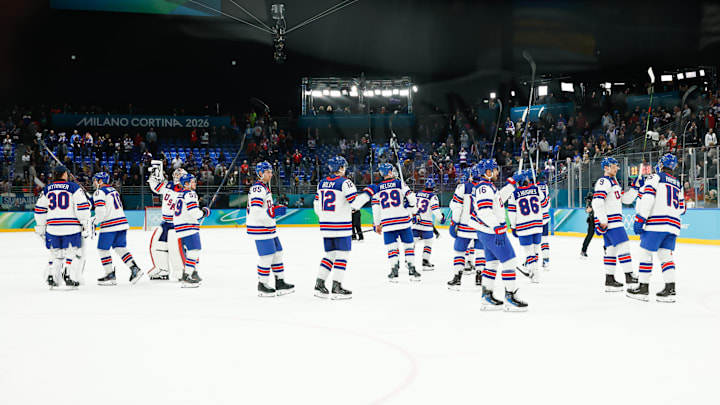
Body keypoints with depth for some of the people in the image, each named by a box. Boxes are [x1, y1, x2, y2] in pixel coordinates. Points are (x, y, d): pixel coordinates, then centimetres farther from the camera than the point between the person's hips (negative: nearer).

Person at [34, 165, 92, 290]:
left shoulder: (47, 189, 11)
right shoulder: (73, 187, -1)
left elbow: (39, 210, 14)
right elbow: (82, 206, -8)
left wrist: (41, 227, 23)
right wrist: (86, 223, -4)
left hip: (52, 227, 4)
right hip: (71, 227, -4)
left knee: (56, 253, 17)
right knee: (72, 252, 3)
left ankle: (51, 279, 13)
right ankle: (70, 279, -4)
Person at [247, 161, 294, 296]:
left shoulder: (264, 188, 18)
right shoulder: (257, 189, -16)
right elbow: (255, 211, -25)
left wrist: (278, 209, 11)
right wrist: (273, 211, -26)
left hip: (268, 228, 11)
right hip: (260, 229, -11)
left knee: (277, 253, 12)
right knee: (267, 256, -7)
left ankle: (280, 282, 19)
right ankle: (262, 285, 3)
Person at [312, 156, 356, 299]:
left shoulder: (322, 183, 10)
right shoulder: (344, 182, -11)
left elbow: (317, 205, 16)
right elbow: (355, 200, -22)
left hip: (325, 226, 7)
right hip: (341, 225, -7)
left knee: (330, 255, 16)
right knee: (342, 255, 0)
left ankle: (319, 285, 14)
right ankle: (336, 288, -1)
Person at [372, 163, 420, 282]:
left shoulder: (378, 188, 5)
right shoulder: (400, 184, -1)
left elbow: (375, 207, 6)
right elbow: (411, 198, -4)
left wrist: (377, 224, 14)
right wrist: (413, 211, 15)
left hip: (387, 223, 2)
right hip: (403, 221, -1)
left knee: (391, 247, 7)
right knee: (408, 245, 7)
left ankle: (394, 272, 1)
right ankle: (412, 270, 5)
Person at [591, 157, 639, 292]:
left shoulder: (613, 182, 22)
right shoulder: (604, 182, -12)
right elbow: (597, 202, -22)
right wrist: (603, 221, -23)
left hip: (614, 221, 10)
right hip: (609, 221, -10)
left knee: (611, 249, 9)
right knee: (623, 246, -11)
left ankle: (609, 280, 12)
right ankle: (629, 277, -10)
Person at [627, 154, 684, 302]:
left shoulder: (656, 178, -1)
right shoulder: (678, 184, 21)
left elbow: (647, 198, -14)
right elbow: (681, 208, 23)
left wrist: (639, 219, -14)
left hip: (657, 223, -7)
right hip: (673, 224, 7)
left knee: (645, 253, 0)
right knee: (665, 255, 8)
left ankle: (643, 288, 1)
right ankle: (670, 289, -1)